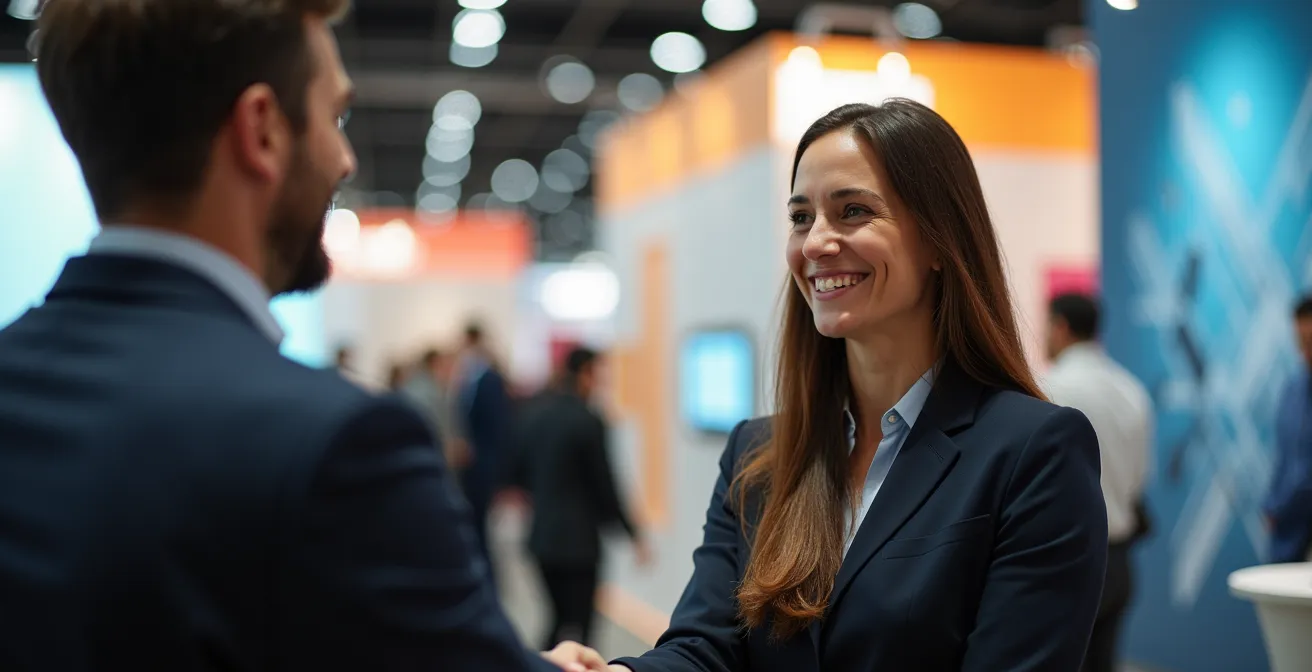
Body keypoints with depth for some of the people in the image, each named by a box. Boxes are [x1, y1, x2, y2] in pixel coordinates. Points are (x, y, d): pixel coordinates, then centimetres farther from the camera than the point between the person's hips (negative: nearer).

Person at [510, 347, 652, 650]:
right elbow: (604, 485, -12)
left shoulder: (533, 411, 4)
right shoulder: (587, 421, -15)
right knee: (577, 625, 0)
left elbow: (518, 472, 11)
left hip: (542, 534, 7)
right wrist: (633, 533, -1)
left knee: (562, 618, 19)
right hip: (577, 539, -7)